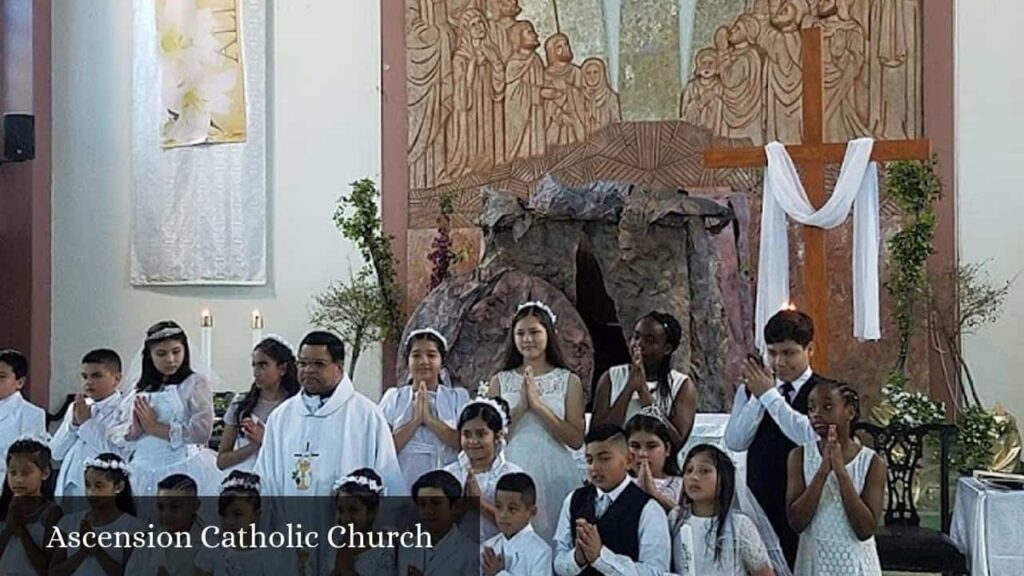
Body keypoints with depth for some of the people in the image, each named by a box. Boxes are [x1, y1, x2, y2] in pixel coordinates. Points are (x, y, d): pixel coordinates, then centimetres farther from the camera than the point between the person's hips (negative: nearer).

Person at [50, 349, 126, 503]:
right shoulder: (75, 407, 15)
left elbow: (116, 454, -18)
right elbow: (56, 452, 13)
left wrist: (87, 422, -12)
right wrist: (73, 424, -3)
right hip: (67, 488, 7)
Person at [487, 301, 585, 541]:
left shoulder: (568, 381, 3)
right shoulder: (501, 380, 8)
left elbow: (576, 440, -5)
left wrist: (539, 405, -13)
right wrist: (521, 406, -11)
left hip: (553, 470, -1)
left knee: (551, 532, 2)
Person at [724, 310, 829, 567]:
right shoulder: (749, 390, 10)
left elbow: (813, 437, -18)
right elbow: (735, 442, 0)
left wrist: (770, 395, -13)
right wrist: (758, 396, -10)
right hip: (759, 502, 3)